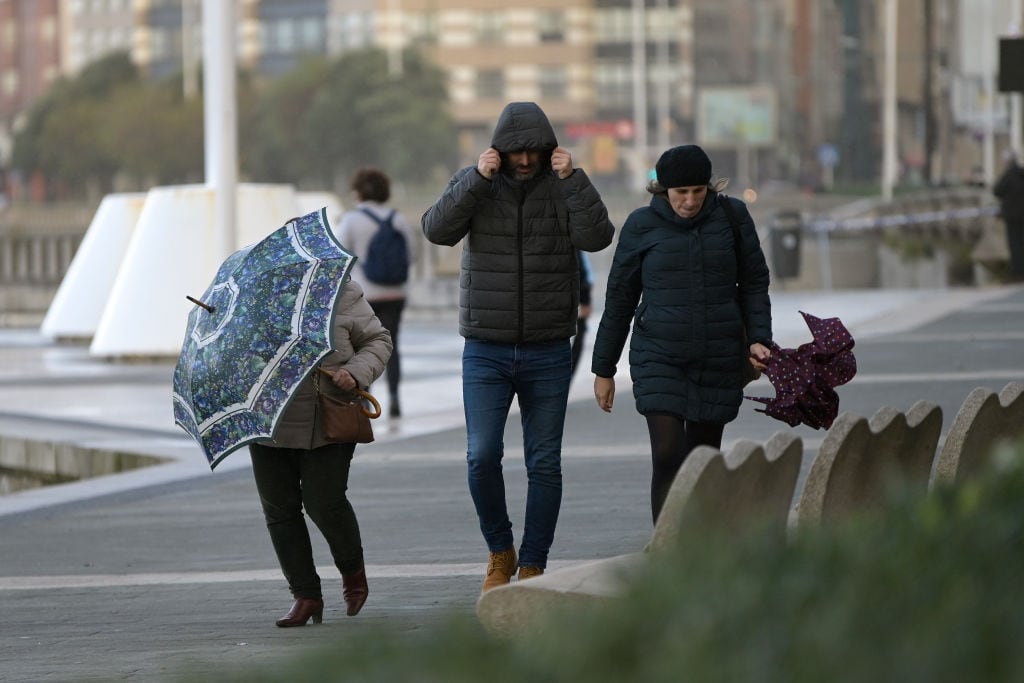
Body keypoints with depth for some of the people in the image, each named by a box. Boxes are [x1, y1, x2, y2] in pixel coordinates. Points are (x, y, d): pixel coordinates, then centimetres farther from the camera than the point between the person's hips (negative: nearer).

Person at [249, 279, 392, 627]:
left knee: (324, 502, -7)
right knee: (279, 507, 2)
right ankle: (305, 595, 11)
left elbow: (378, 341, 4)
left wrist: (355, 373, -14)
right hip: (269, 424, 4)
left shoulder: (343, 295, -3)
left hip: (327, 425, -3)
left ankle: (352, 569, 23)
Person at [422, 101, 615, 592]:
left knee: (544, 463, 3)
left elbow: (597, 236, -15)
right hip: (486, 350, -1)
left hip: (548, 353, 1)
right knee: (482, 455, -11)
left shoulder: (562, 188, 0)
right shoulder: (475, 184, 1)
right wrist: (478, 179, -22)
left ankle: (533, 566, 12)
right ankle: (499, 552, 10)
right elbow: (438, 230, -15)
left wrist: (572, 178, -21)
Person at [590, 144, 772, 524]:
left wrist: (758, 338, -6)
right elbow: (620, 298, 5)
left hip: (718, 362, 2)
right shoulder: (642, 225, -2)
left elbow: (754, 283, 8)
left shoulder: (732, 216, 1)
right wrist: (603, 369, 7)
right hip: (659, 360, -2)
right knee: (667, 457, -15)